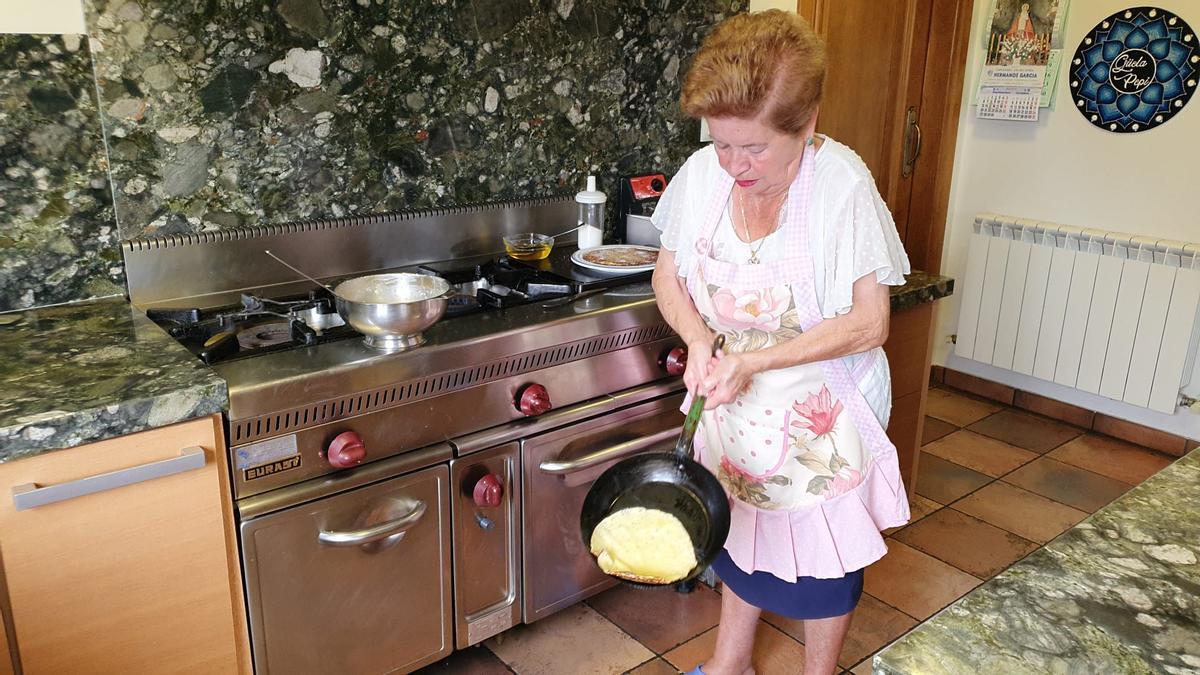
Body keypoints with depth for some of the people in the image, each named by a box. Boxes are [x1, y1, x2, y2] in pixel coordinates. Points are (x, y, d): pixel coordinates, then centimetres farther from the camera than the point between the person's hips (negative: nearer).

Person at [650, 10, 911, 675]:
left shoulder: (842, 182, -23)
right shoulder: (702, 173, -12)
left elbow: (869, 322, -21)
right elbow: (668, 274, 1)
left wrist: (755, 360, -28)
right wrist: (700, 343, -18)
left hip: (822, 414, -4)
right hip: (736, 405, 4)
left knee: (823, 550, 15)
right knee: (740, 532, 22)